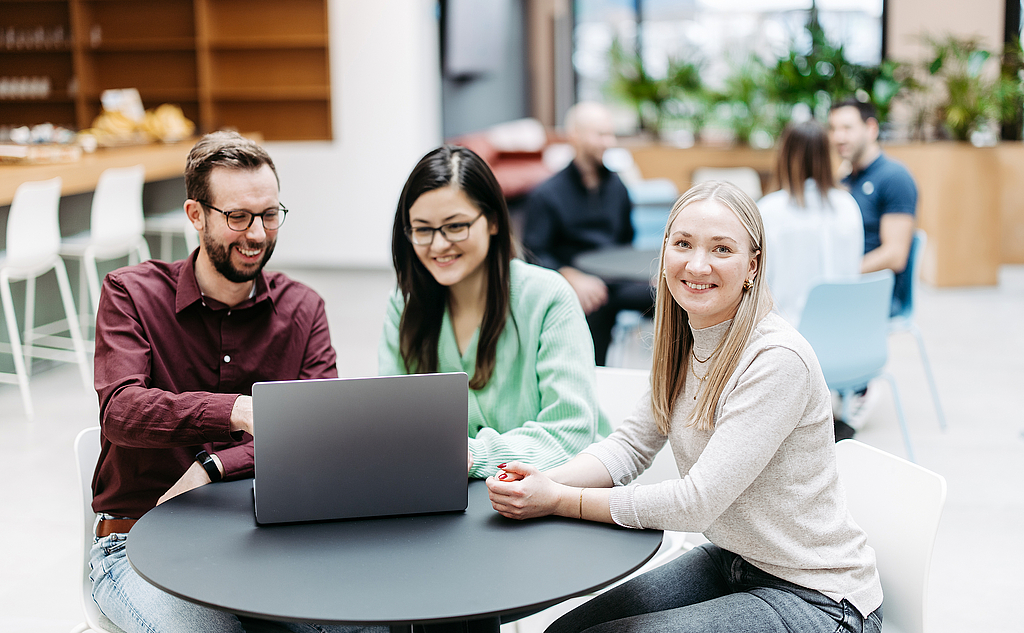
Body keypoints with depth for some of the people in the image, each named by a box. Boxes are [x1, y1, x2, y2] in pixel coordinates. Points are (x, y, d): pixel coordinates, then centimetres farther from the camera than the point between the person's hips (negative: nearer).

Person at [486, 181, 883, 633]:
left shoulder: (778, 359, -25)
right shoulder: (683, 344, 1)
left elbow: (697, 502, -26)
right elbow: (630, 444, 2)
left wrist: (558, 501, -22)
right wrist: (544, 481, -17)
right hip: (729, 562, 7)